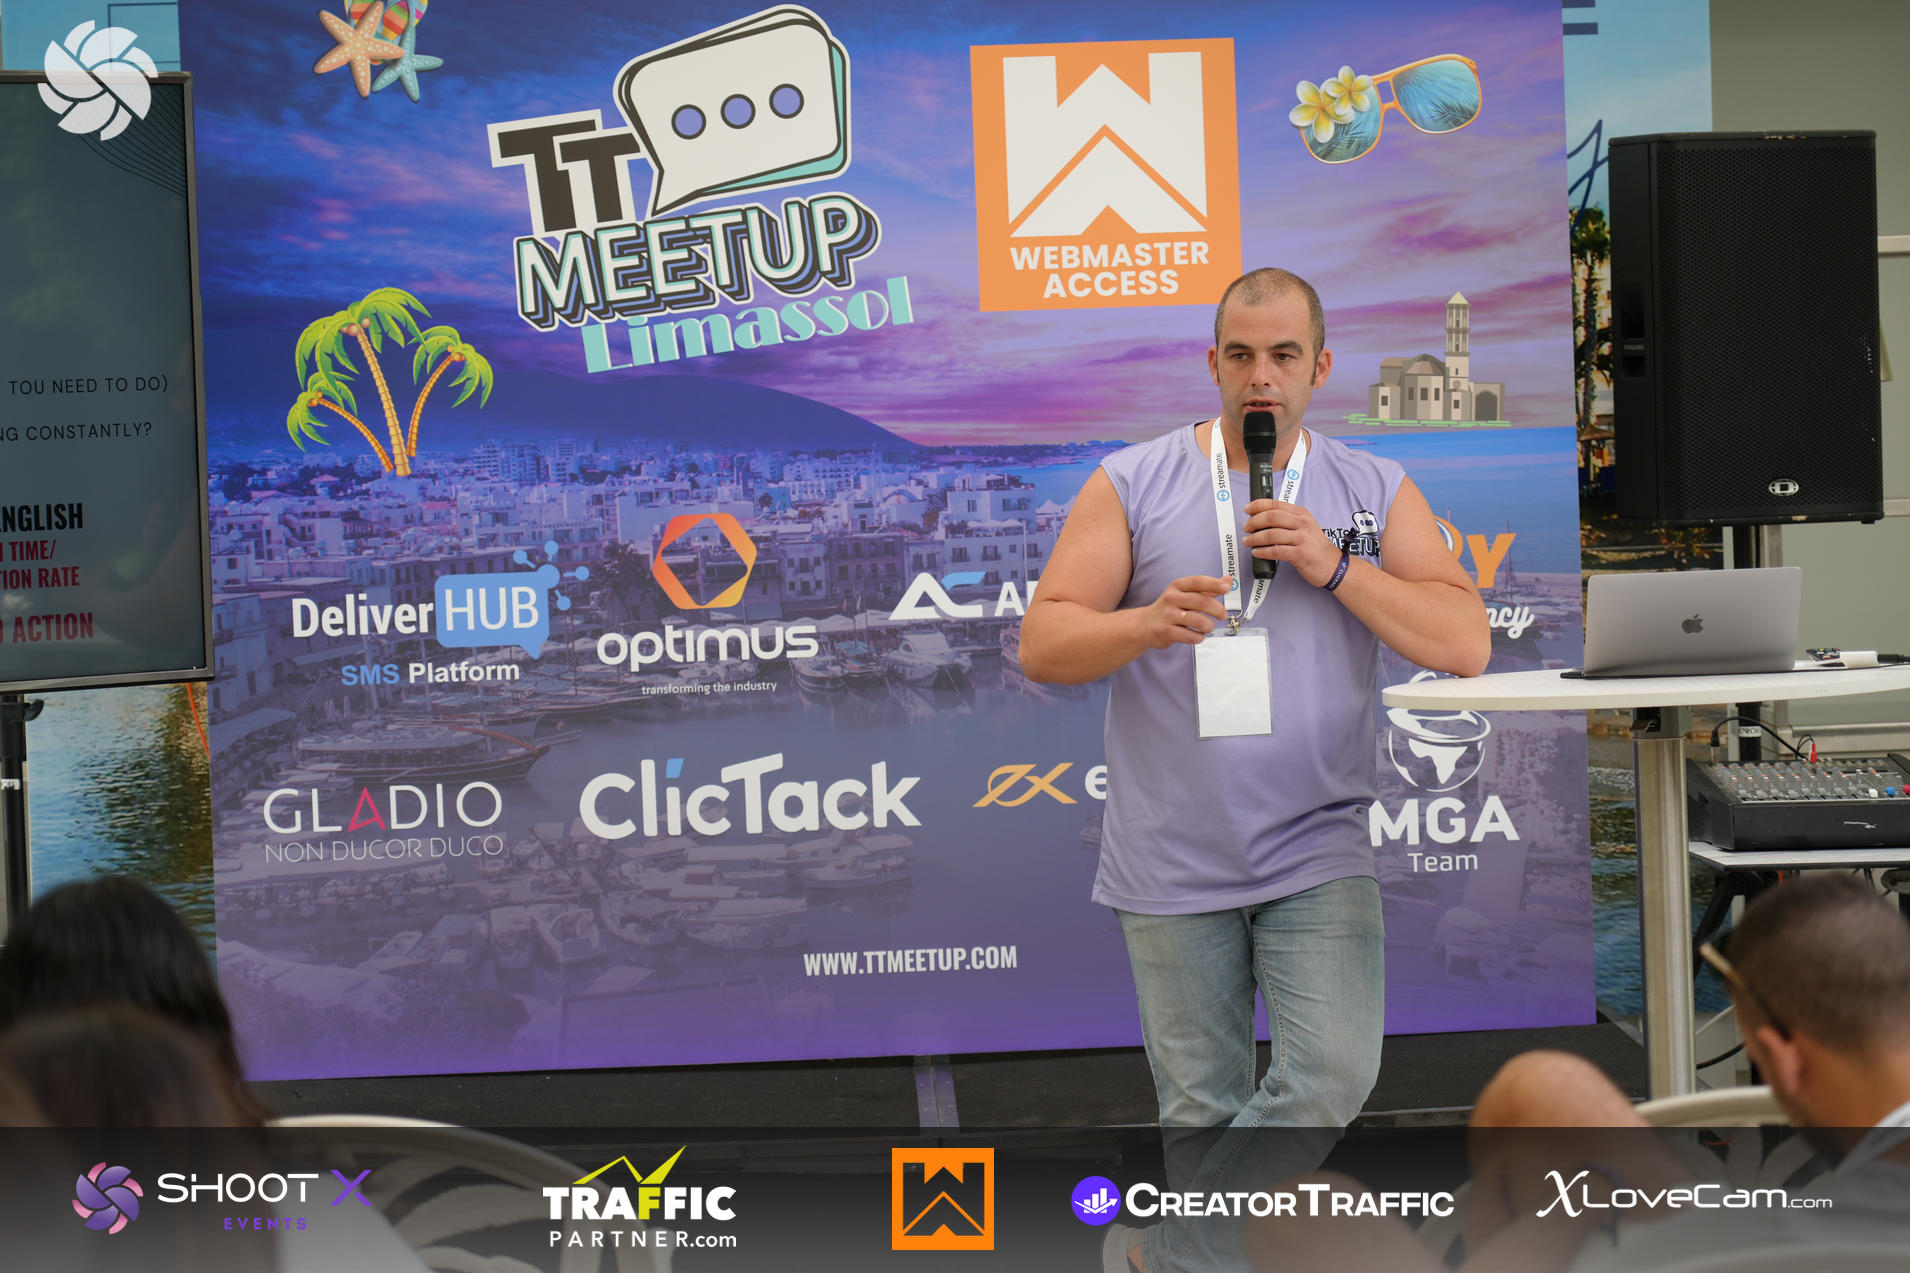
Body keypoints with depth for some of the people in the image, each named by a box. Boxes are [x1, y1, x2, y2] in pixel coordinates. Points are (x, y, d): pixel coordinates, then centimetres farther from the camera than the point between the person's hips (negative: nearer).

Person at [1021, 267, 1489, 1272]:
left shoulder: (1376, 493, 6)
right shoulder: (1132, 485, 2)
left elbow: (1465, 645, -3)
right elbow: (1043, 645, -3)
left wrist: (1334, 569, -13)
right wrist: (1149, 624, -22)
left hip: (1318, 850, 1)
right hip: (1173, 859, -1)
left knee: (1335, 1074, -14)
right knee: (1202, 1108, 6)